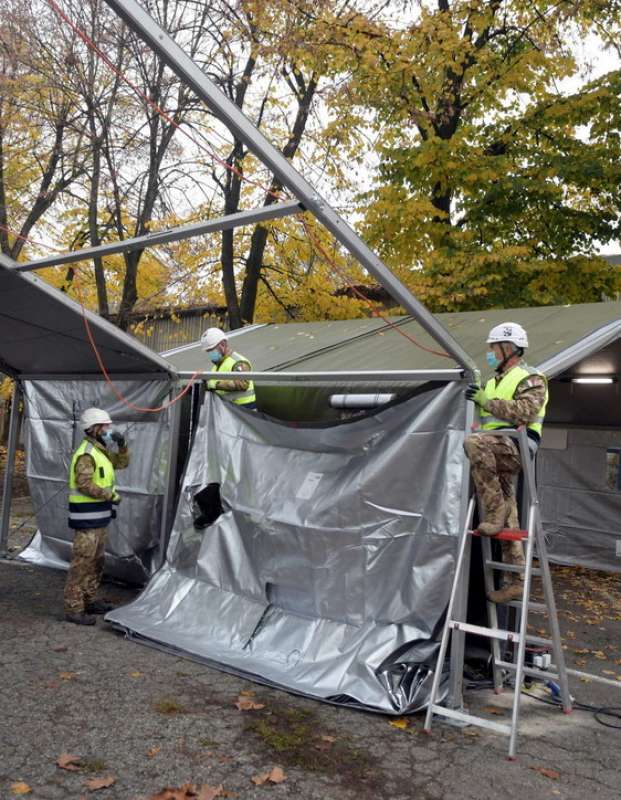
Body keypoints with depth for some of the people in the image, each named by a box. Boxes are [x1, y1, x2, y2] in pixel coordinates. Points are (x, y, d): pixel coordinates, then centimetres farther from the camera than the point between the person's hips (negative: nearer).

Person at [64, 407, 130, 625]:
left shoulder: (101, 451, 14)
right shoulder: (86, 454, -17)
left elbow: (122, 463, 20)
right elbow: (84, 484, -24)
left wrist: (122, 445, 3)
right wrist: (111, 495, -19)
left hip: (98, 516, 10)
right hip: (87, 516, -10)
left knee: (96, 562, 17)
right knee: (82, 562, -7)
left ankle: (88, 601, 28)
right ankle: (73, 609, -1)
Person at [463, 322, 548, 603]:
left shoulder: (530, 378, -2)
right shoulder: (496, 381, 24)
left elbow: (522, 412, -19)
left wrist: (485, 400, -12)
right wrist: (477, 398, 12)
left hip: (515, 446, -8)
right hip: (495, 449, 8)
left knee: (474, 442, -37)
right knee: (507, 522, 6)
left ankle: (495, 512, -29)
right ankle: (516, 581, 12)